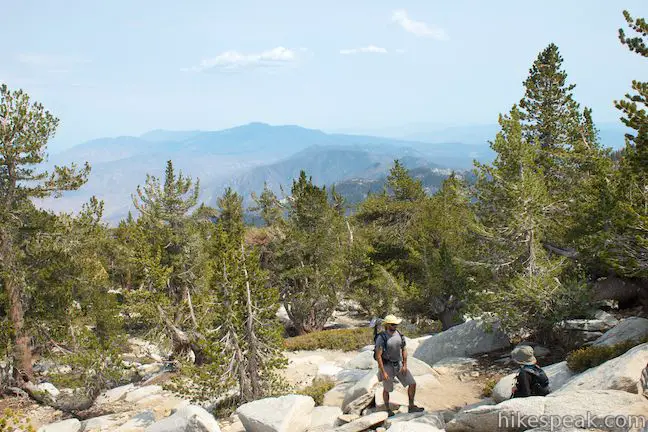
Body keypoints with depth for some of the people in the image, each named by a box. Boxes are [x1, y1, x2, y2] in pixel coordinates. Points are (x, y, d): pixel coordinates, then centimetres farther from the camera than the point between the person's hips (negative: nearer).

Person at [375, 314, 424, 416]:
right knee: (387, 389, 11)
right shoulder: (381, 338, -21)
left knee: (412, 384, 1)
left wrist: (405, 365, -5)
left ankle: (411, 407, 16)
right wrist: (383, 372, -21)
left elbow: (404, 350, 6)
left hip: (399, 365, 5)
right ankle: (388, 410, 34)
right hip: (387, 366, -5)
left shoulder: (398, 334, -2)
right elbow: (378, 356, -21)